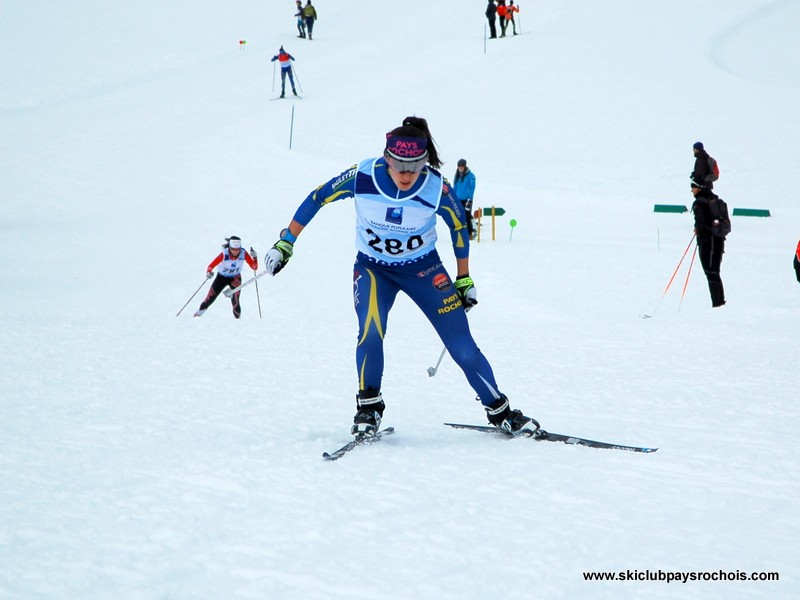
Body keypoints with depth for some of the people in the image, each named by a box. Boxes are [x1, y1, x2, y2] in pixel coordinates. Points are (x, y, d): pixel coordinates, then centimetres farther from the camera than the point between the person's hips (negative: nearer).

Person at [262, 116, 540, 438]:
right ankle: (368, 407, -4)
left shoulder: (436, 188, -23)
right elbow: (316, 199, -8)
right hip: (373, 268, 0)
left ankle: (500, 412, 13)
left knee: (462, 347, -5)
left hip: (423, 267, 0)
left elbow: (459, 227, -3)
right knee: (370, 333, -27)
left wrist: (464, 279, 4)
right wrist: (285, 243, -7)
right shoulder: (362, 176, -24)